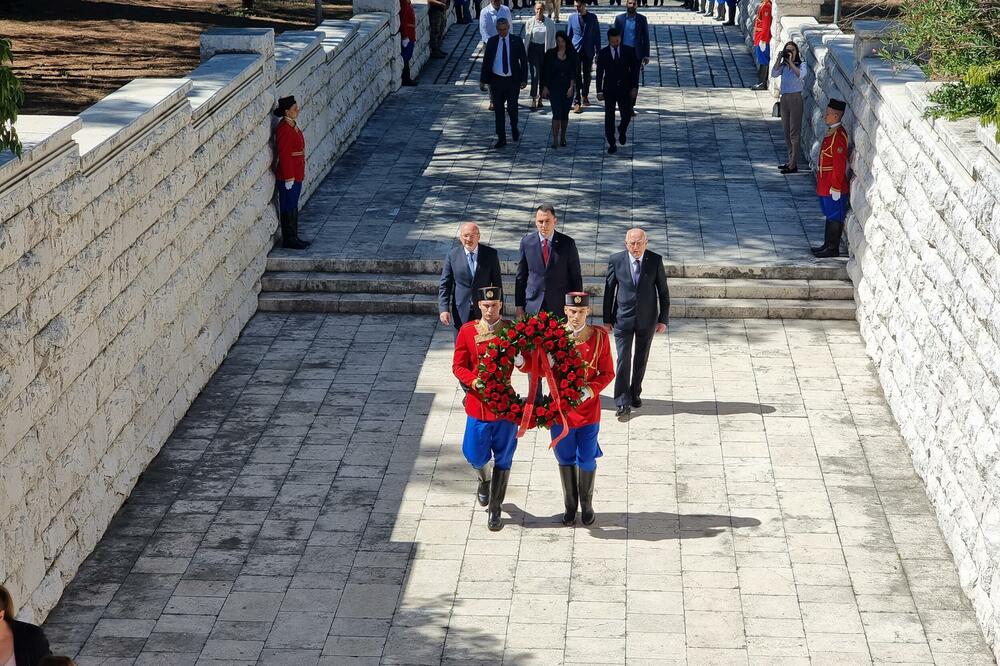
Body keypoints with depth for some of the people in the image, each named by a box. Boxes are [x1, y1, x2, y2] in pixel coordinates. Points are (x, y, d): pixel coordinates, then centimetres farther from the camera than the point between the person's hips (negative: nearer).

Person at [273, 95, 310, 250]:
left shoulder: (292, 125, 10)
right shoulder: (284, 128, -20)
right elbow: (284, 155, -22)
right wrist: (289, 178, -22)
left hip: (296, 175, 10)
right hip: (288, 177, -10)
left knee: (293, 207, 15)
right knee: (288, 208, -1)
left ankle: (293, 238, 23)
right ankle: (288, 240, 6)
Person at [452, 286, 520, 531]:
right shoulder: (467, 331, -2)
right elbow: (458, 366, 1)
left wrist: (522, 362, -25)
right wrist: (473, 381, -18)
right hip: (477, 404, 1)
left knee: (502, 460, 6)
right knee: (475, 456, 7)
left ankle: (495, 510, 19)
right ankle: (484, 480, 43)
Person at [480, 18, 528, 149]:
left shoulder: (517, 41, -2)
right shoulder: (492, 41, 2)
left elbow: (524, 61, 2)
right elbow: (486, 61, 7)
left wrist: (524, 79, -4)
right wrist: (483, 80, 4)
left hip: (512, 80, -2)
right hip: (496, 79, 2)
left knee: (512, 108, -1)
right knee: (498, 110, 4)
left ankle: (514, 129, 30)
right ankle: (501, 138, 12)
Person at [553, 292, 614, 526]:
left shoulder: (599, 336, -8)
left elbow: (607, 373, -3)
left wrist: (590, 390, -20)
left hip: (588, 409, -1)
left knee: (586, 460, 11)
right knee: (565, 460, 14)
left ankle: (586, 505, 32)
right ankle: (570, 506, 32)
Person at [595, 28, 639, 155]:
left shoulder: (628, 51, 0)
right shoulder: (603, 53, -1)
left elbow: (634, 70, 4)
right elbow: (599, 73, 0)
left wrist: (634, 87, -4)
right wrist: (599, 91, -5)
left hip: (625, 89, 0)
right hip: (609, 90, 0)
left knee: (626, 115, -4)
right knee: (609, 118, 0)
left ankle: (622, 130, 29)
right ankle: (611, 143, 9)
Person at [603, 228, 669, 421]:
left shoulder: (656, 260, -7)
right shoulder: (616, 260, -7)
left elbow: (663, 291, 0)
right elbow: (609, 290, 0)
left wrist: (663, 319, -1)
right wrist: (607, 319, 2)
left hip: (647, 319, 1)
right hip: (623, 318, -1)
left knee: (641, 359, 15)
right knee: (623, 360, -6)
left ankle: (635, 394, 33)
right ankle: (623, 404, -4)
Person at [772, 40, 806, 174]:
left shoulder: (801, 65, -3)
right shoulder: (783, 66, 10)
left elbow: (800, 74, -23)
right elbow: (774, 74, -6)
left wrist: (790, 62, -20)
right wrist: (779, 59, -10)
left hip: (795, 98, -6)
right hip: (784, 98, 6)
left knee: (794, 133, -7)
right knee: (787, 132, 12)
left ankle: (793, 165, -7)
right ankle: (790, 161, 21)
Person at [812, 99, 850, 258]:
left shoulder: (839, 136, -21)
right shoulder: (832, 132, 10)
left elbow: (840, 165, -22)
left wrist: (835, 188, -21)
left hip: (833, 186, -10)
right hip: (826, 184, 10)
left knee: (835, 217, 0)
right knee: (830, 215, 17)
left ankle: (833, 248, 7)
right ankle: (828, 244, 26)